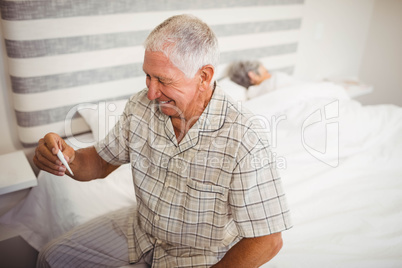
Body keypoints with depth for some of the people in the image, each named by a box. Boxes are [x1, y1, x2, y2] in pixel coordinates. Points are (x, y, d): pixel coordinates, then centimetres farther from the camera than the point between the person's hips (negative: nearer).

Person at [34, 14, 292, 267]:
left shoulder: (245, 143, -31)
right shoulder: (142, 105, -13)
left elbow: (267, 241, -24)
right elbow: (102, 162, 0)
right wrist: (70, 158, -21)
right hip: (142, 227, 5)